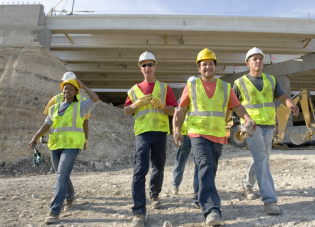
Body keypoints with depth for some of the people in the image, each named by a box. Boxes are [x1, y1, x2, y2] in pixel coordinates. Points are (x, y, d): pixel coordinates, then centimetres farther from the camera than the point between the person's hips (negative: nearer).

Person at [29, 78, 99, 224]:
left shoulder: (80, 106, 6)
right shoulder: (55, 108, 18)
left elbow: (95, 98, -9)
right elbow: (47, 125, 10)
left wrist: (83, 86, 3)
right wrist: (35, 137, -5)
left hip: (72, 145, -5)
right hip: (55, 146, 5)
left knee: (62, 176, -16)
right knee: (62, 175, 16)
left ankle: (54, 212, -15)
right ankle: (70, 197, 42)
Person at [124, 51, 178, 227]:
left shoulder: (164, 87, 11)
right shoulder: (135, 89, 14)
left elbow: (173, 110, 7)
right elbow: (126, 111, 9)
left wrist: (162, 106, -14)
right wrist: (137, 103, -11)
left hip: (160, 131, 1)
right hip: (142, 132, -1)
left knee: (159, 168, 12)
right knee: (140, 170, -12)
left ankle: (155, 195, 38)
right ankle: (139, 212, -10)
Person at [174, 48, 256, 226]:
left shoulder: (225, 87, 11)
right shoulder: (191, 86, 7)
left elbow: (237, 106, 5)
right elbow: (182, 109, 6)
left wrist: (248, 118, -16)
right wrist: (177, 129, -5)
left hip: (218, 136, 4)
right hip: (198, 134, -3)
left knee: (211, 170, 13)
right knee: (205, 166, -21)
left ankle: (203, 198, 35)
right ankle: (212, 210, -26)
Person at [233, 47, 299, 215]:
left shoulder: (271, 80, 10)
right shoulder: (240, 83, 0)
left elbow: (284, 97, 0)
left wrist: (292, 105, -23)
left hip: (268, 126, 5)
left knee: (261, 159, 16)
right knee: (261, 159, -18)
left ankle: (247, 183, 41)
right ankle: (270, 200, -18)